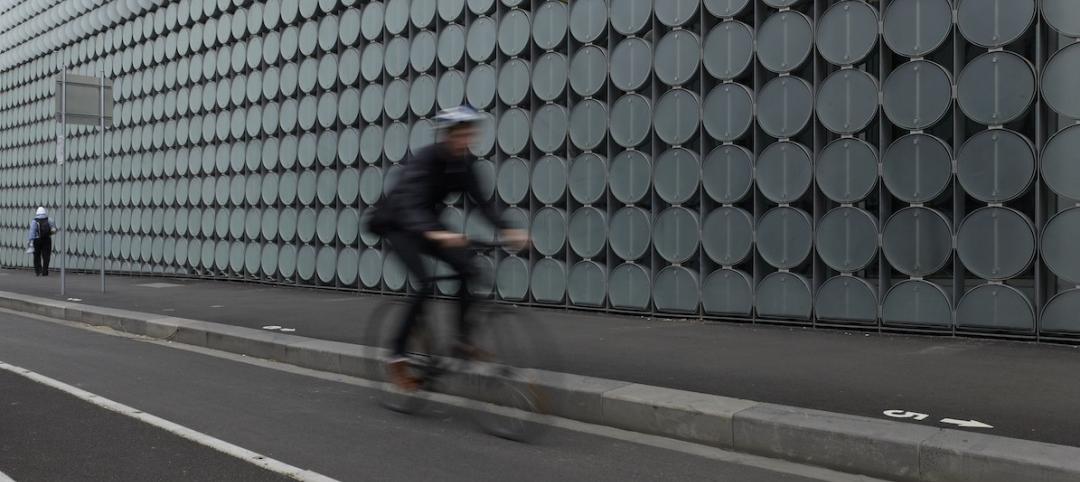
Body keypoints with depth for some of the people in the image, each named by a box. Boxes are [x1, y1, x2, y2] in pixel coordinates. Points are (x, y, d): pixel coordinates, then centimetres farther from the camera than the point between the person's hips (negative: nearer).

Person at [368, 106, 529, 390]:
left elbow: (480, 201, -9)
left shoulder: (463, 162, -8)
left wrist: (506, 230, -25)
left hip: (426, 223, 6)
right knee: (425, 283, -23)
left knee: (466, 266, -15)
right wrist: (434, 233, -61)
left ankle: (462, 338, -3)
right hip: (396, 224, -6)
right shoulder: (426, 159, -29)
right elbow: (409, 204, -43)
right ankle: (398, 357, -12)